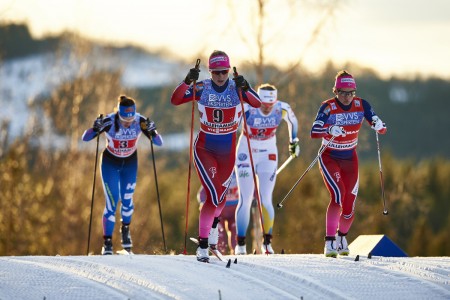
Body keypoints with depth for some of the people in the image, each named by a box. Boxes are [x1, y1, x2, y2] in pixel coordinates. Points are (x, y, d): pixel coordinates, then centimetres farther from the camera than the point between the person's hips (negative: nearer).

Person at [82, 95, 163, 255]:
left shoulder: (140, 121, -24)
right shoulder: (109, 121, -29)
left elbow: (159, 143, -21)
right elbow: (85, 138, -25)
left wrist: (152, 132, -42)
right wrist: (96, 128, -45)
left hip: (130, 163, 2)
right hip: (110, 163, -2)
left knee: (127, 200, 3)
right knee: (112, 202, -11)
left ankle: (125, 229, 34)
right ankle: (107, 242, -2)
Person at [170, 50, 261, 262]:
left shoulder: (236, 88, -7)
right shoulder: (202, 89, -9)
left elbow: (257, 103, -21)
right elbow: (175, 100, -17)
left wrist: (244, 88, -38)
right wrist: (188, 81, -32)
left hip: (227, 151, 3)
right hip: (205, 148, -3)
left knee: (221, 194, 18)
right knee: (214, 195, -17)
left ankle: (213, 225, 51)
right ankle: (202, 245, -12)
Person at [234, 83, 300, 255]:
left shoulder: (282, 109, -14)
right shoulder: (247, 108, -24)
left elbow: (292, 121, 7)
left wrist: (293, 141, 18)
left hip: (268, 156, 2)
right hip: (246, 155, -2)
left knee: (265, 200, -6)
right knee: (245, 201, -3)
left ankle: (267, 241, 8)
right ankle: (240, 244, 6)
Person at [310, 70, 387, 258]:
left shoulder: (361, 105, -9)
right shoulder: (328, 107, -19)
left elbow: (382, 130, -10)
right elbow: (313, 132, -30)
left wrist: (379, 126, -34)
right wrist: (330, 129, -50)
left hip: (350, 159, 4)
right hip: (329, 159, -4)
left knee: (349, 203, 2)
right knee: (338, 195, -24)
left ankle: (341, 237, 30)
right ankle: (330, 242, -22)